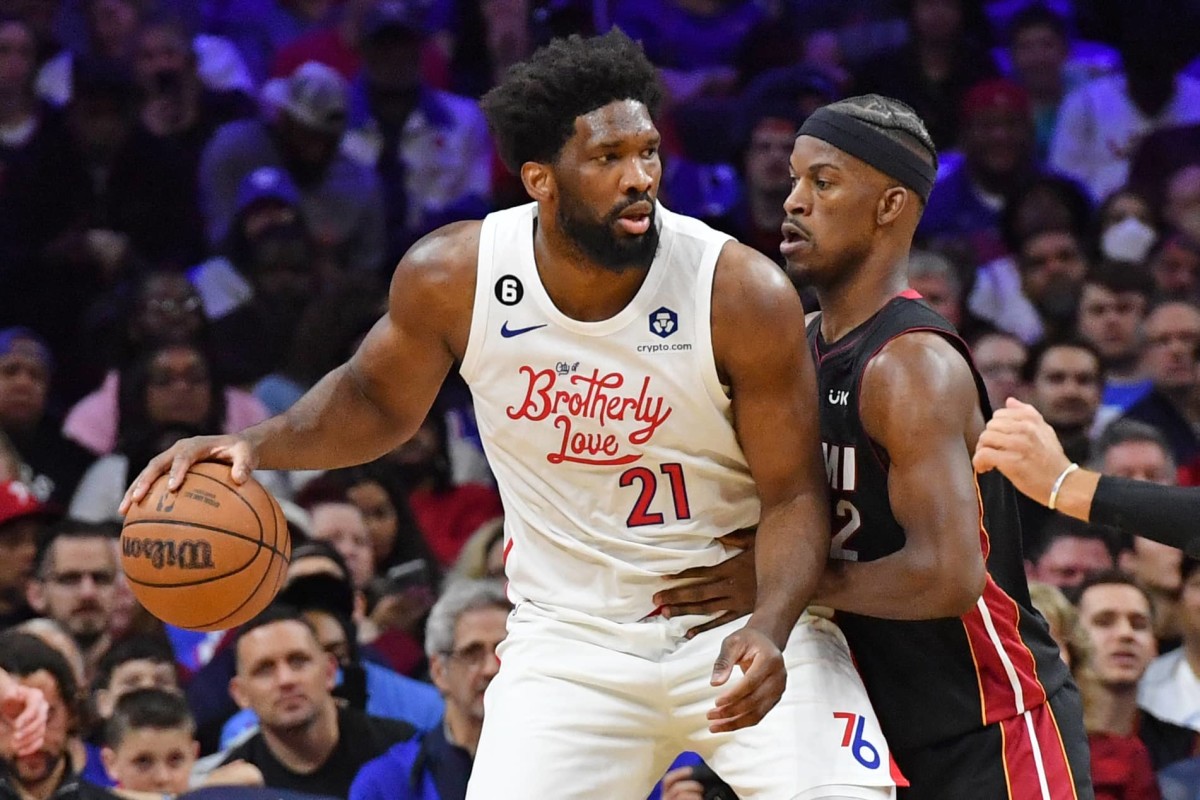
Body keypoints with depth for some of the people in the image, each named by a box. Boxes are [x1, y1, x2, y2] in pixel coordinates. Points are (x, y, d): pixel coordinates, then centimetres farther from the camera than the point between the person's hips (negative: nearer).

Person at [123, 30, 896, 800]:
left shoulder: (744, 293, -18)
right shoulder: (451, 278, -12)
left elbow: (794, 496, -11)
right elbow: (378, 400, 9)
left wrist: (768, 632, -29)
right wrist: (258, 444, -9)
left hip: (740, 616, -2)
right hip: (571, 634, 2)